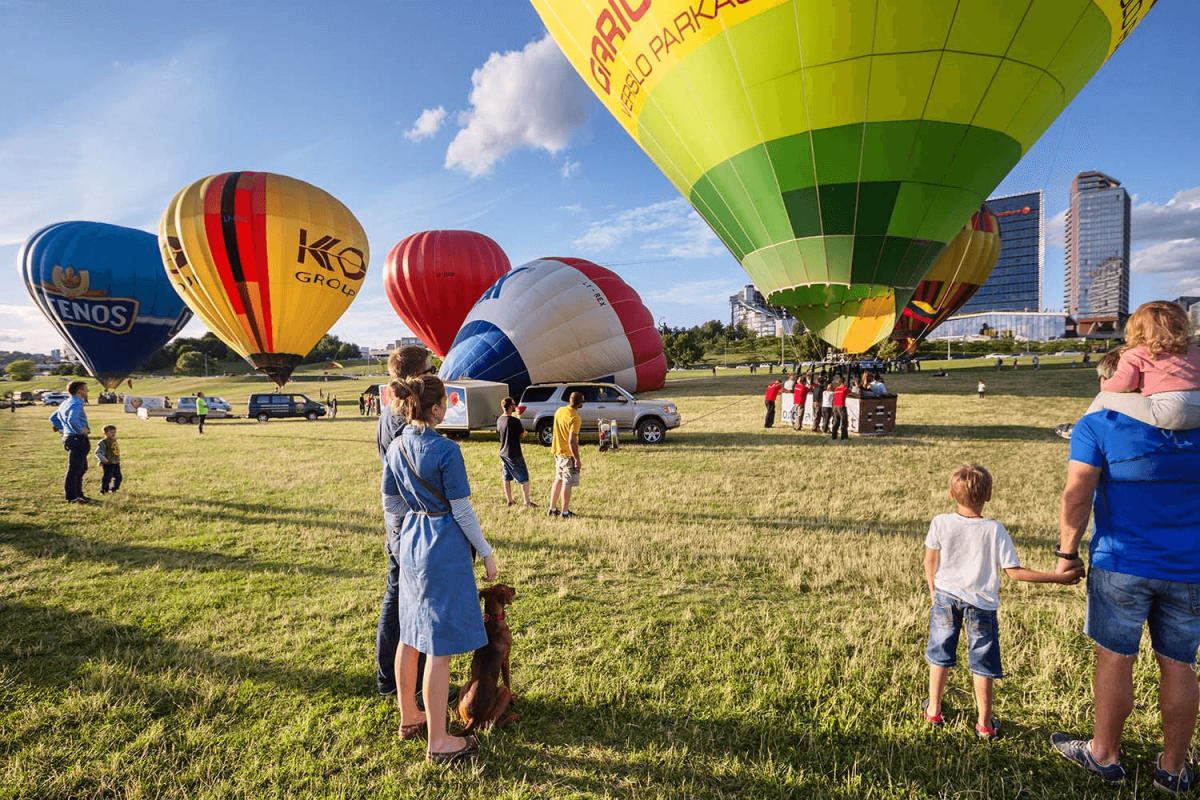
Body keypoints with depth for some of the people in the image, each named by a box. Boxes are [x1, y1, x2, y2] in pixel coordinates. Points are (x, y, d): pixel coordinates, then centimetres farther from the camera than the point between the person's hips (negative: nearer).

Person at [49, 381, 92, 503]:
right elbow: (72, 420, -32)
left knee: (81, 468, 19)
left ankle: (78, 493, 27)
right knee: (74, 469, -5)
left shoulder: (66, 403, 16)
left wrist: (62, 429, 19)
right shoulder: (76, 404, -17)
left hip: (69, 437, 11)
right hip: (77, 439, -11)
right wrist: (81, 430, -19)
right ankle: (72, 497, 0)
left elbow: (53, 418, 25)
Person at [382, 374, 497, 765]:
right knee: (440, 647, 2)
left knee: (410, 635, 20)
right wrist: (487, 553, -6)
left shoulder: (396, 446, 2)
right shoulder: (446, 450, -21)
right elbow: (462, 511, -16)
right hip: (444, 550, -8)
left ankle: (409, 717, 38)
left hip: (411, 546, 8)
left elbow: (391, 504, 10)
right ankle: (438, 742, 15)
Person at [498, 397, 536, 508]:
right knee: (524, 478, 2)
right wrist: (524, 429, 7)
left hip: (503, 453, 7)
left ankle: (510, 500, 23)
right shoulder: (515, 421, -20)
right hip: (514, 454, -7)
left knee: (507, 478, 14)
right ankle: (527, 502, 3)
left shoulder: (499, 420, 2)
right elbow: (522, 436, -13)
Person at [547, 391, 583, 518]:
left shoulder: (559, 411, 3)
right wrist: (577, 459, -22)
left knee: (558, 480, 18)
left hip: (557, 452, 8)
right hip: (569, 454, -8)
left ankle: (552, 509, 24)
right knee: (567, 484, 3)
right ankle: (565, 512, 10)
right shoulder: (575, 418, -22)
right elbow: (572, 441, -25)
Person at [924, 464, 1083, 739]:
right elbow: (1014, 572, -14)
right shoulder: (994, 530, -16)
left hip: (945, 597, 2)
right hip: (981, 604, -1)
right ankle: (984, 724, 25)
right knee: (982, 664, 13)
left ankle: (933, 710, 30)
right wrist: (1059, 577, -6)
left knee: (940, 656, 17)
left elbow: (930, 561, -1)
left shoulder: (940, 523, -12)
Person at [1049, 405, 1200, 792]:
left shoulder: (1097, 425, -10)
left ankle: (1104, 755, 23)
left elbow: (1077, 497, -15)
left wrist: (1067, 552, -4)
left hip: (1122, 564, -4)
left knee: (1114, 658, 8)